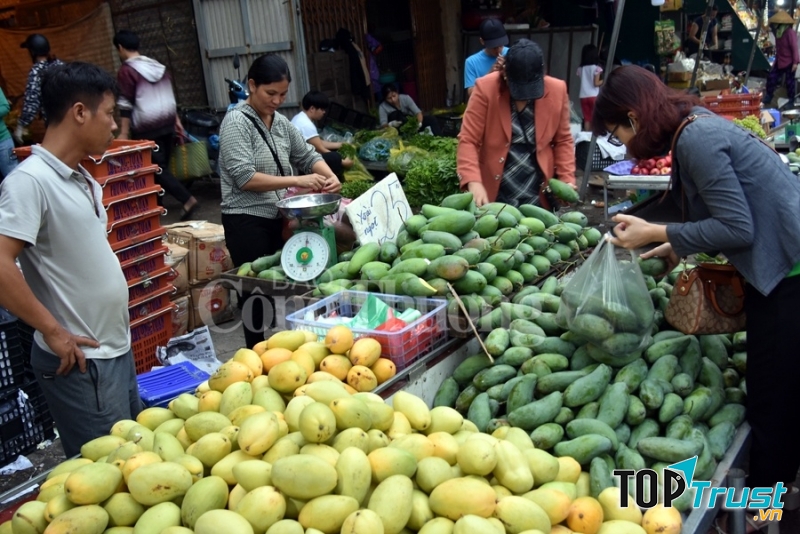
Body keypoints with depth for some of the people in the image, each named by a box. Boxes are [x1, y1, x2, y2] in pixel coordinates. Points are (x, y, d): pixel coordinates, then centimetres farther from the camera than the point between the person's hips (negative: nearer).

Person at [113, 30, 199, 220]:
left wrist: (124, 133, -12)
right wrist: (176, 120, 19)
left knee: (157, 167, -6)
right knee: (161, 165, 13)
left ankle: (187, 200, -19)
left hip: (147, 127, -7)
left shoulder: (126, 71, -10)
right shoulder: (158, 65, 11)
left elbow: (126, 104, -13)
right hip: (167, 122, 7)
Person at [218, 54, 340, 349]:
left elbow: (307, 155, 17)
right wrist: (296, 181, -23)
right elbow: (244, 178, -20)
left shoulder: (281, 122, 9)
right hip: (247, 221, -7)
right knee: (257, 289, 0)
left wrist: (330, 176, -4)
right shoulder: (236, 122, -11)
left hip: (279, 217, 7)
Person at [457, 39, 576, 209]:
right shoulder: (486, 88, -10)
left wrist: (567, 179, -4)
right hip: (493, 194, -2)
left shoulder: (557, 91, -3)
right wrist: (473, 182, -25)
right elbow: (468, 141, -11)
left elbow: (562, 140, 9)